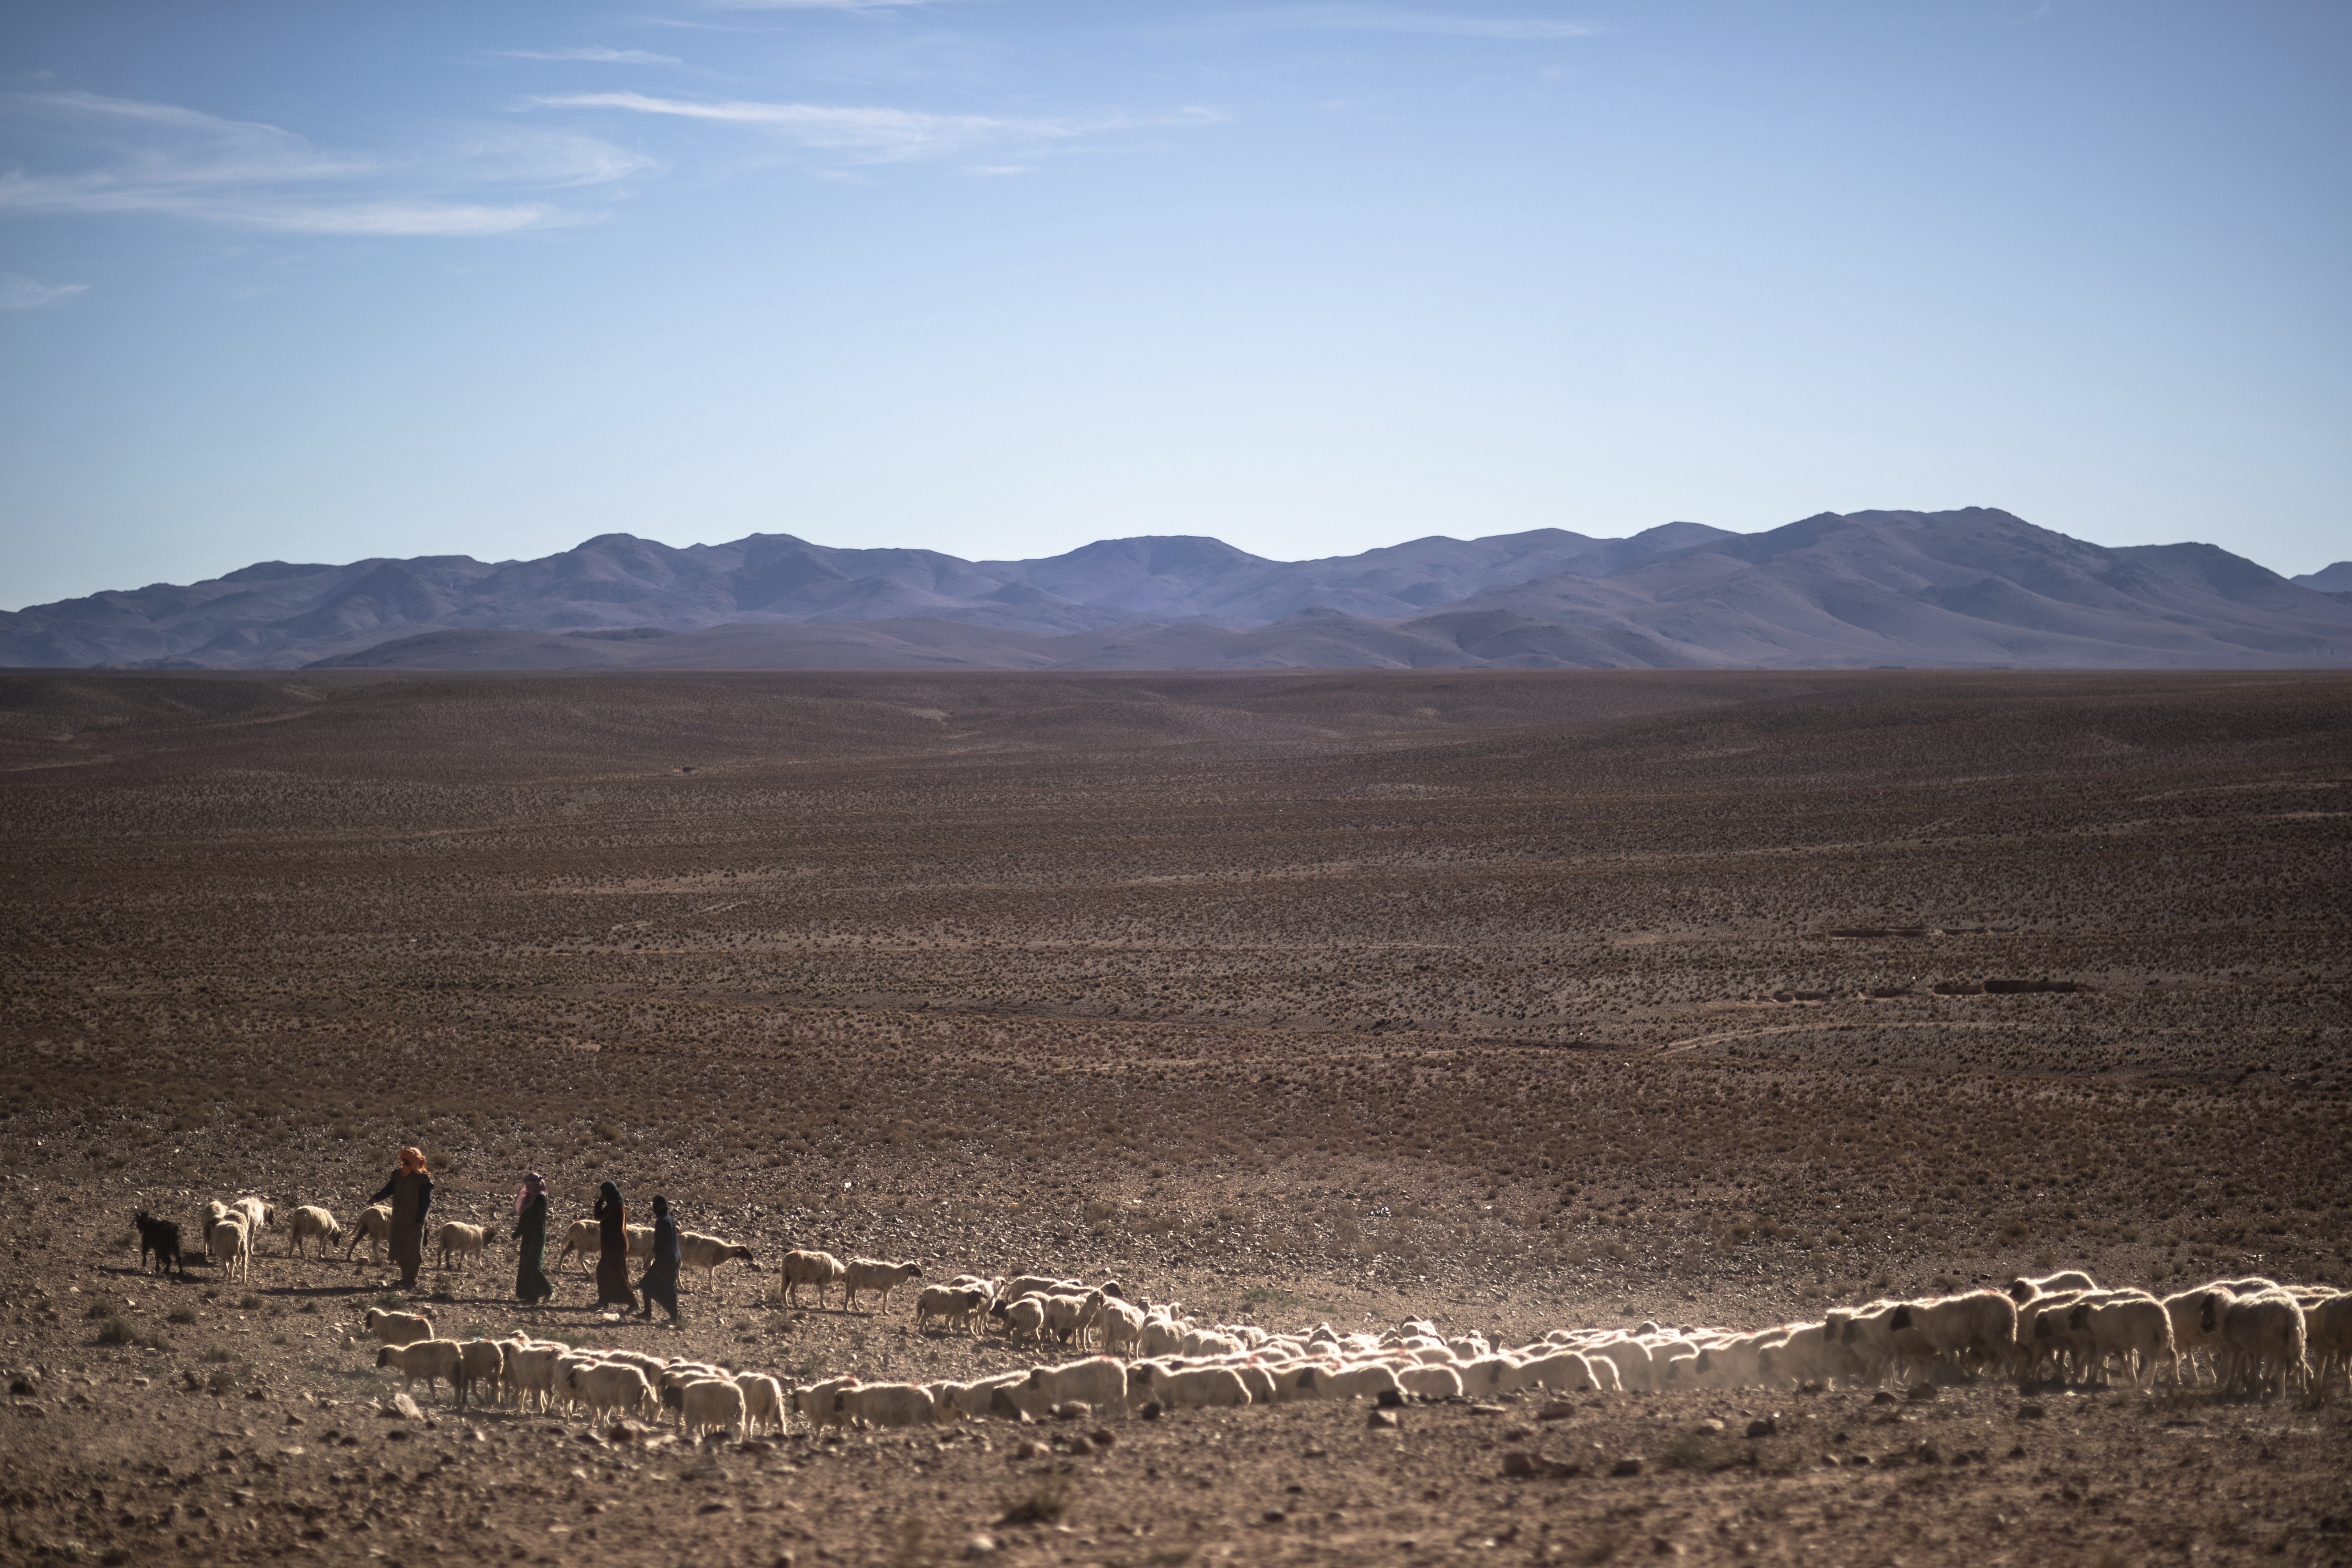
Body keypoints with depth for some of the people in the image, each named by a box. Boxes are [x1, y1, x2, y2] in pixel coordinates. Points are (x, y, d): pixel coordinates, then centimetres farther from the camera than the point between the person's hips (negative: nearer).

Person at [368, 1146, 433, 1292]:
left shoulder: (424, 1180, -11)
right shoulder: (399, 1175, 7)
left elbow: (426, 1202, -14)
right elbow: (389, 1189, 2)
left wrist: (419, 1220, -20)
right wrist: (376, 1199, -16)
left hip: (414, 1222, -6)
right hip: (398, 1220, 6)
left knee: (411, 1252, -3)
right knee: (399, 1251, 10)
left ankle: (411, 1281, 3)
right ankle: (405, 1278, 22)